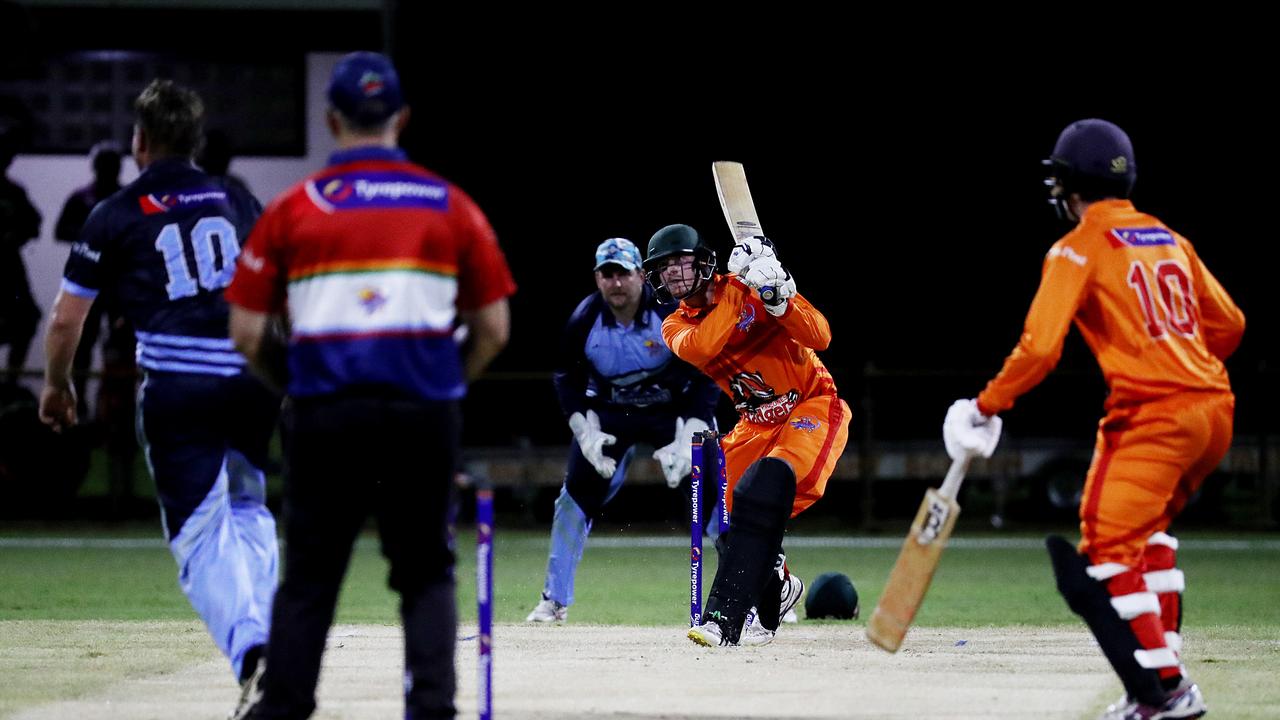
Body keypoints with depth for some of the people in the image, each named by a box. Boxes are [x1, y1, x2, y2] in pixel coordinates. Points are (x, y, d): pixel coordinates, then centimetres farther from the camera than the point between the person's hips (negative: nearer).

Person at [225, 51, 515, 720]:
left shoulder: (291, 209, 2)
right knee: (426, 573, 12)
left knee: (309, 576, 10)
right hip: (425, 414, 0)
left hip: (323, 414, 0)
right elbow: (494, 329, 5)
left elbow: (247, 335, 2)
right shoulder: (451, 206, 5)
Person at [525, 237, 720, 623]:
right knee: (577, 493, -8)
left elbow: (706, 378, -18)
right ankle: (555, 600, 2)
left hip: (675, 409, -2)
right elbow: (567, 379, -3)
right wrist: (587, 433, -16)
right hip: (608, 410, 2)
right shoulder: (584, 320, -17)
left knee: (711, 492, -12)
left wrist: (687, 439, -27)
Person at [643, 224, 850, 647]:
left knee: (761, 491, -30)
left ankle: (725, 619, -37)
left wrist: (775, 296, -35)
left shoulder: (751, 290, -10)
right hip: (757, 425, 6)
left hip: (813, 407, -6)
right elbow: (701, 347, -24)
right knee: (729, 529, 3)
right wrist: (737, 285, -27)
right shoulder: (677, 326, 1)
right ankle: (777, 588, 39)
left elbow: (820, 337, -21)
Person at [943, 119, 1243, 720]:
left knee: (1108, 548, -3)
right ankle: (1165, 666, 19)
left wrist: (984, 407, -1)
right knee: (1148, 529, 24)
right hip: (1215, 409, 8)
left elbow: (1039, 348, -12)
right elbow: (1228, 325, 22)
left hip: (1150, 416, -8)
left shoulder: (1079, 249, -3)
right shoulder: (1169, 239, 17)